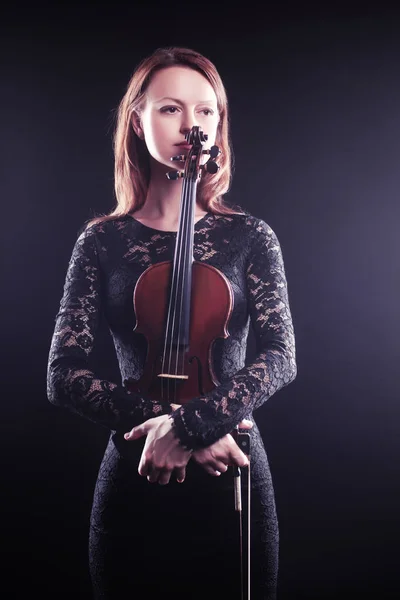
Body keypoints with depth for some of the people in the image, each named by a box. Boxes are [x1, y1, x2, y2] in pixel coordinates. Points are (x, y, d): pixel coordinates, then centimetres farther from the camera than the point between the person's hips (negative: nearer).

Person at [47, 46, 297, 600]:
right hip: (133, 478, 0)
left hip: (232, 476, 1)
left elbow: (280, 357, -11)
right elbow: (63, 376, -7)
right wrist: (160, 418, -19)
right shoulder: (103, 240, -1)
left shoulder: (250, 236, 0)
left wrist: (186, 423, -23)